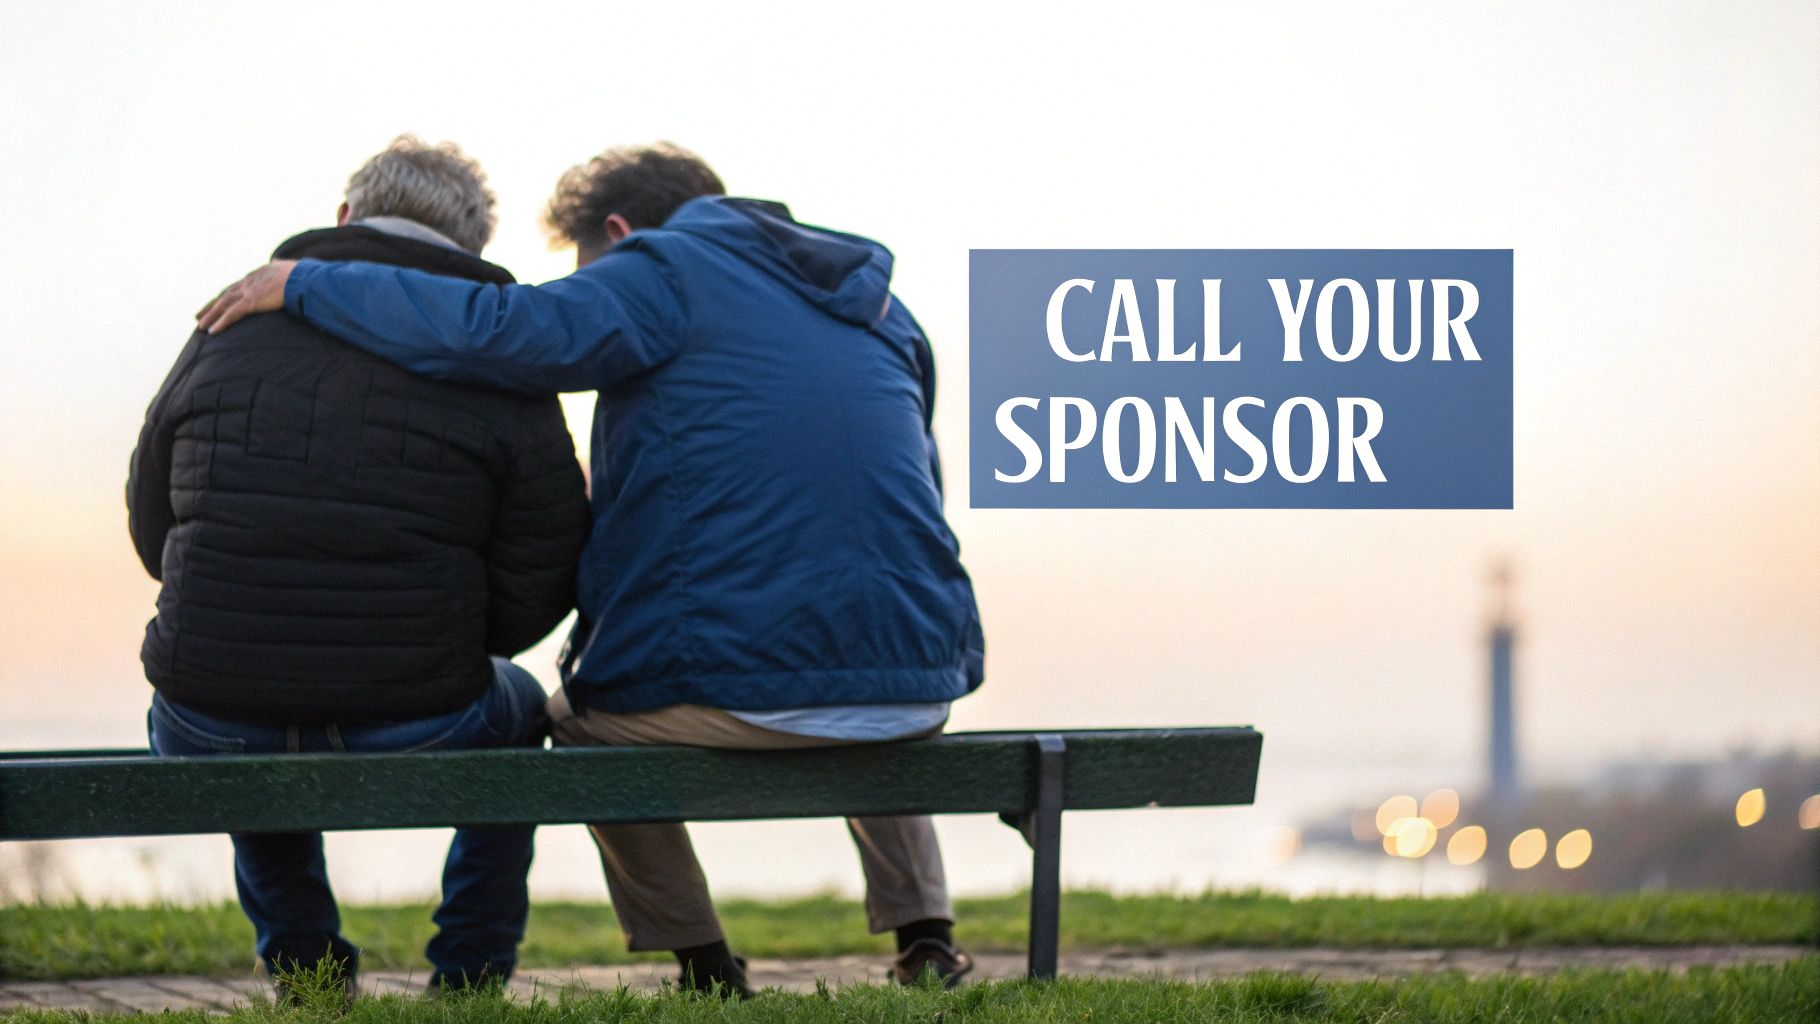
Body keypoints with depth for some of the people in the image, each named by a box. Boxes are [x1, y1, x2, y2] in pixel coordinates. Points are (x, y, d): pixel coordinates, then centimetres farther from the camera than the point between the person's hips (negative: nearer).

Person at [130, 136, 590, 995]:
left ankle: (305, 979, 33)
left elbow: (153, 537, 14)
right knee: (516, 707, 34)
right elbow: (529, 606, -3)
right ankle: (469, 982, 28)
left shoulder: (226, 330, 4)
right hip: (416, 746, -1)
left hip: (212, 753, 2)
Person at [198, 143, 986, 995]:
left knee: (580, 712, 28)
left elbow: (500, 332, -15)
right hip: (918, 694, 6)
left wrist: (304, 283, -6)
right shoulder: (878, 308, 21)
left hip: (737, 697, -5)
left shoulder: (663, 274, 1)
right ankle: (922, 932, 26)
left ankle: (705, 969, 23)